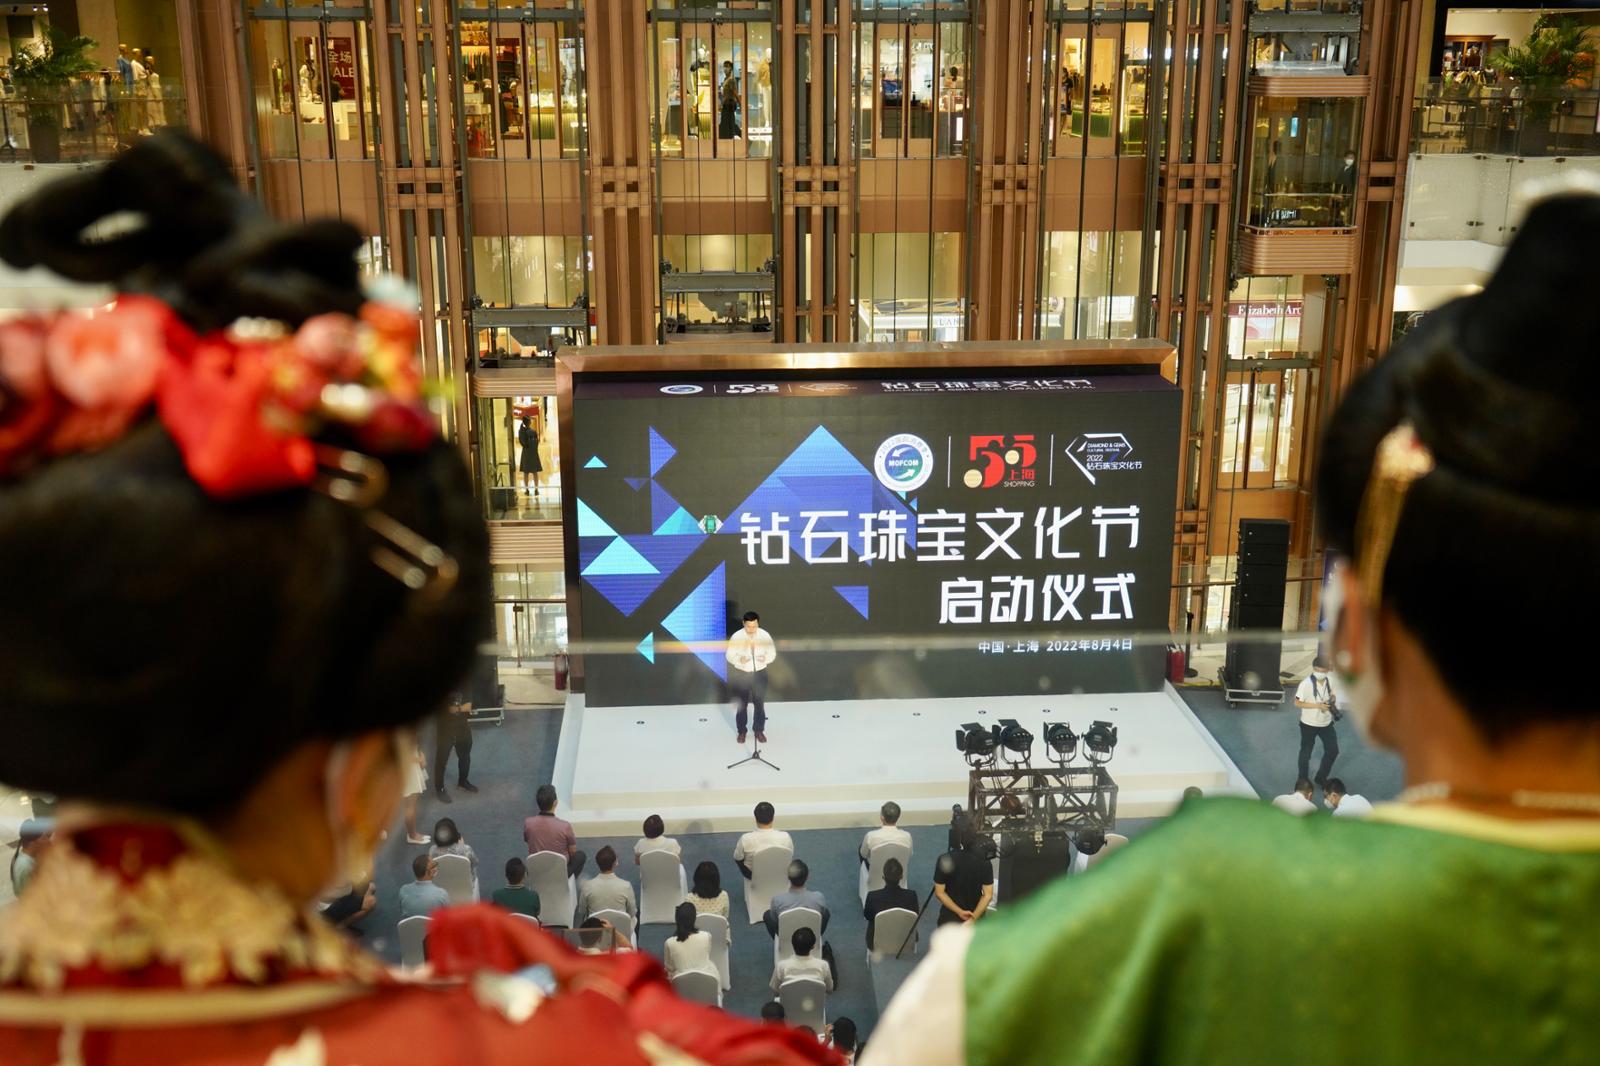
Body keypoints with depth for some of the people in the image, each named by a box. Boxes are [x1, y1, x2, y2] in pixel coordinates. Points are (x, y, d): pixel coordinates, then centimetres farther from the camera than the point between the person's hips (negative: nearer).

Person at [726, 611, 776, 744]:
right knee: (742, 704, 9)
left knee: (760, 703, 9)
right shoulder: (736, 636, -14)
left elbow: (772, 653, -1)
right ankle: (741, 731, 25)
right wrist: (739, 659, -28)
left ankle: (759, 731, 26)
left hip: (759, 673, 1)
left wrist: (765, 658, -24)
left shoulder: (765, 635, -10)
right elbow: (730, 655, -7)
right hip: (741, 674, -1)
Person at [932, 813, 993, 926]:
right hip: (976, 917, 1)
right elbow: (988, 895, -14)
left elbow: (939, 892, -13)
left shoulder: (944, 860, -16)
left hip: (950, 918, -1)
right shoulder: (984, 861, -12)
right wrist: (973, 919, -17)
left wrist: (959, 912, -13)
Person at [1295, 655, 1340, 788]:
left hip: (1326, 723, 5)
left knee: (1333, 750, 11)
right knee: (1306, 753, 10)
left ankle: (1320, 779, 30)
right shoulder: (1306, 684, -23)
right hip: (1309, 724, -5)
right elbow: (1297, 703, -20)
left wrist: (1331, 702, -14)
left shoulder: (1329, 682, -7)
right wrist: (1317, 705, -28)